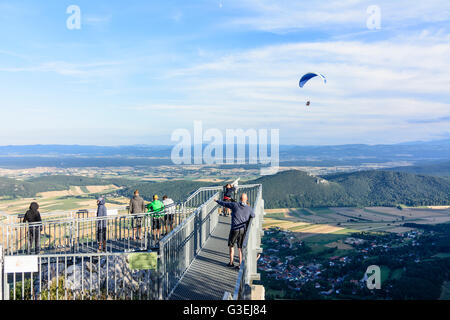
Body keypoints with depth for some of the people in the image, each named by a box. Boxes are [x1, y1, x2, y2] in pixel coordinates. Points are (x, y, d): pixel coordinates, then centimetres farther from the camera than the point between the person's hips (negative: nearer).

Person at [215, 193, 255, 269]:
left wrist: (217, 201, 23)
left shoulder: (235, 205, -6)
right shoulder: (249, 208, -1)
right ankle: (240, 264, 12)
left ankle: (231, 263, 19)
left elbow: (224, 204, 6)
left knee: (231, 245, 16)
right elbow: (253, 217, 11)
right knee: (240, 248, 11)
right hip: (244, 230, 2)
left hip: (235, 229, -2)